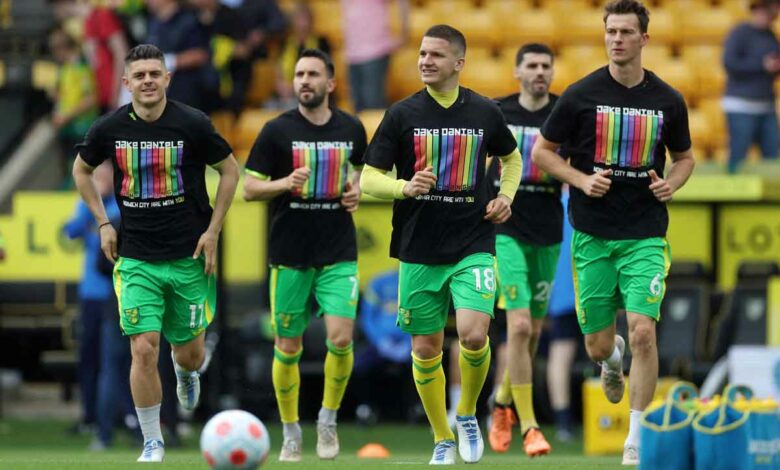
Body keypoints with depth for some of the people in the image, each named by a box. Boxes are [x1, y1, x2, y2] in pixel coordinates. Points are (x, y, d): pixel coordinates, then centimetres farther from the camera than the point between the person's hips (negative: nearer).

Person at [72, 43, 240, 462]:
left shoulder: (192, 124, -10)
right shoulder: (110, 128, -4)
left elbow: (229, 171, 3)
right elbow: (81, 169, 15)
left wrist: (213, 230, -2)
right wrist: (103, 223, 7)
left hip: (188, 256, 0)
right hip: (136, 259, 0)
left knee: (189, 352, 7)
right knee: (143, 350, -10)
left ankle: (186, 374, 46)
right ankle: (152, 444, 3)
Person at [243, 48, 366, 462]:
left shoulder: (351, 129, 4)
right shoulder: (277, 130, -3)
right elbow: (249, 188, -1)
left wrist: (356, 191, 1)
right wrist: (285, 183, -18)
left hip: (339, 255, 1)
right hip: (290, 254, -1)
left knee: (341, 338, -13)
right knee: (287, 347, 3)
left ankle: (328, 419, 8)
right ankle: (291, 433, 18)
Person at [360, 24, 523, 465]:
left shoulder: (485, 112, 3)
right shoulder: (403, 114, -1)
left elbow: (513, 158, 22)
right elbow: (369, 178, -1)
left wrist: (506, 196, 5)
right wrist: (406, 187, -20)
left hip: (473, 246, -1)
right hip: (419, 250, 1)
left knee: (474, 333, -19)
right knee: (426, 349, 4)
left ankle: (467, 415, 7)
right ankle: (443, 440, 22)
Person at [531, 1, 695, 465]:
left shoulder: (668, 101, 1)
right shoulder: (581, 95, -3)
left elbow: (685, 157, 17)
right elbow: (542, 151, 5)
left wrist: (671, 183, -5)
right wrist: (582, 180, -11)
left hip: (646, 235, 0)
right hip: (593, 235, 0)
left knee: (643, 331, -16)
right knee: (598, 345, 5)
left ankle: (637, 439, -5)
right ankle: (613, 360, 45)